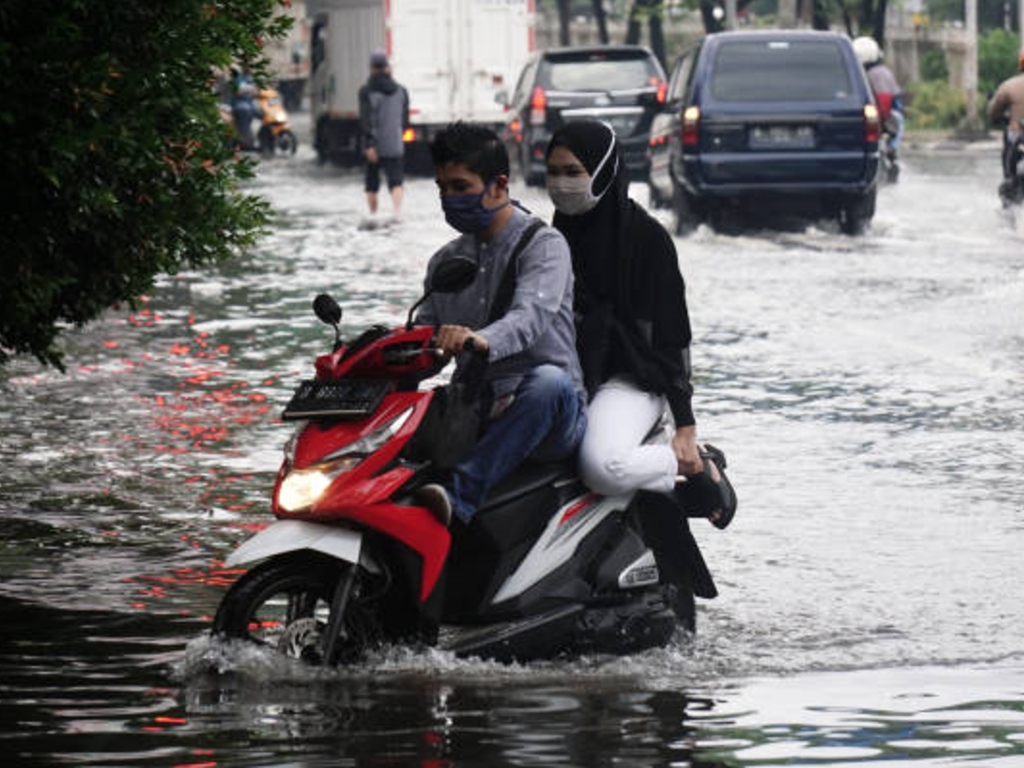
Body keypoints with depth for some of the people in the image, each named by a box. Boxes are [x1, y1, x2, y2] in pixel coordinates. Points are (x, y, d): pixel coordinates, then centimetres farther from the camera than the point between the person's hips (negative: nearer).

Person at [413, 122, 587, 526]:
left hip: (551, 419, -6)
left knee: (548, 380, -39)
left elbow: (531, 316, -22)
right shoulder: (445, 261, 19)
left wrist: (481, 340, -44)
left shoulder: (544, 245, -3)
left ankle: (460, 494, -53)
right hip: (474, 412, 6)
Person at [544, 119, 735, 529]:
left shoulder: (645, 236, -4)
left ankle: (699, 467, -5)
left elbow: (671, 333, -7)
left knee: (602, 466, -37)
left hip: (630, 380, -8)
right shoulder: (554, 238, 15)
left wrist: (686, 426, -11)